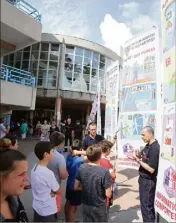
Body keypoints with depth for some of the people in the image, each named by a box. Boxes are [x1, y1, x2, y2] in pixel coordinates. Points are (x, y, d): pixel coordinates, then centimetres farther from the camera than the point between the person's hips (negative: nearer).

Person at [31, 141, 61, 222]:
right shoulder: (48, 173, -32)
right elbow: (58, 191, -16)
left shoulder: (34, 168, -8)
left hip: (36, 207, 7)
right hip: (47, 211, -7)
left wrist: (50, 192, -6)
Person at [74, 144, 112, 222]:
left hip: (86, 206, 4)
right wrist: (109, 187, -2)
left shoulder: (81, 168, -12)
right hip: (99, 208, -3)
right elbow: (108, 194, -20)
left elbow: (76, 187, -3)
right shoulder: (104, 172, -26)